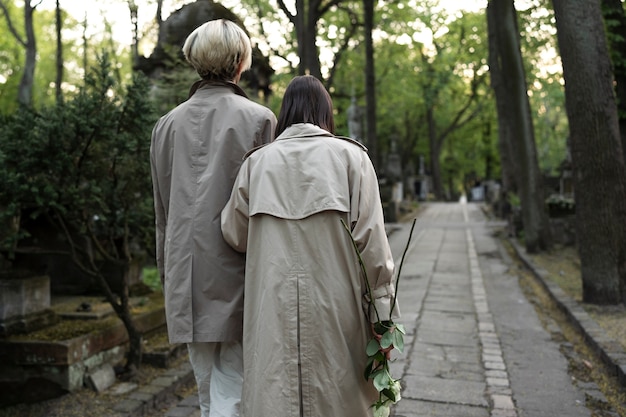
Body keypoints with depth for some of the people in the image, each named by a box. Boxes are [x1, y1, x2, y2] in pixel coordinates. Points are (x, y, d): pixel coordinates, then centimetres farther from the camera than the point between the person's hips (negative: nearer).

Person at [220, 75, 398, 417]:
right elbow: (371, 241, -7)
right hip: (336, 308, -1)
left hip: (272, 312, 1)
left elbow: (233, 234, 8)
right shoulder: (349, 156, -2)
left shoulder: (257, 161, 3)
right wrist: (382, 316, -2)